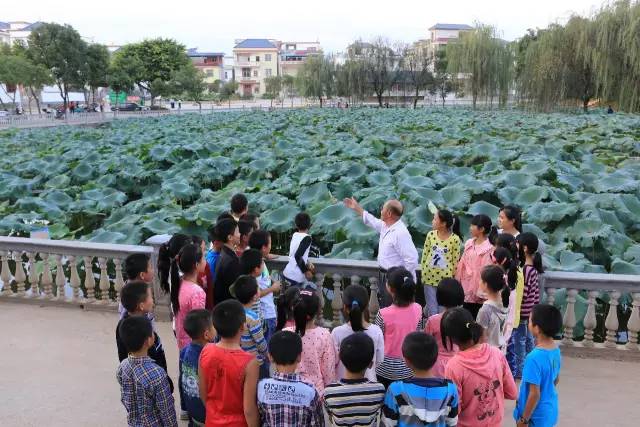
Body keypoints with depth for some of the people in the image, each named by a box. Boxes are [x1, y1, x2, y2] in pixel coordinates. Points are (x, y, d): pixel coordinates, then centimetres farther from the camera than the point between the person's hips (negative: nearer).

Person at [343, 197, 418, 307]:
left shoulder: (401, 233, -25)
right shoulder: (385, 226, 5)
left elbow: (411, 259, -29)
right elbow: (372, 221, 27)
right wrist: (356, 208, 32)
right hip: (384, 276, 10)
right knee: (384, 308, 22)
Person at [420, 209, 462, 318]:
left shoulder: (455, 239, -10)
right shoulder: (431, 235, 0)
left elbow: (455, 260, -5)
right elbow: (425, 255, 6)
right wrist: (423, 273, 6)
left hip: (445, 278, -2)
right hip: (430, 277, 3)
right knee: (432, 311, 8)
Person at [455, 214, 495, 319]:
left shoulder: (488, 248, -15)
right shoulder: (469, 243, 7)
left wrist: (480, 293, -17)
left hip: (476, 290, -6)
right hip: (466, 287, 6)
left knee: (475, 318, 4)